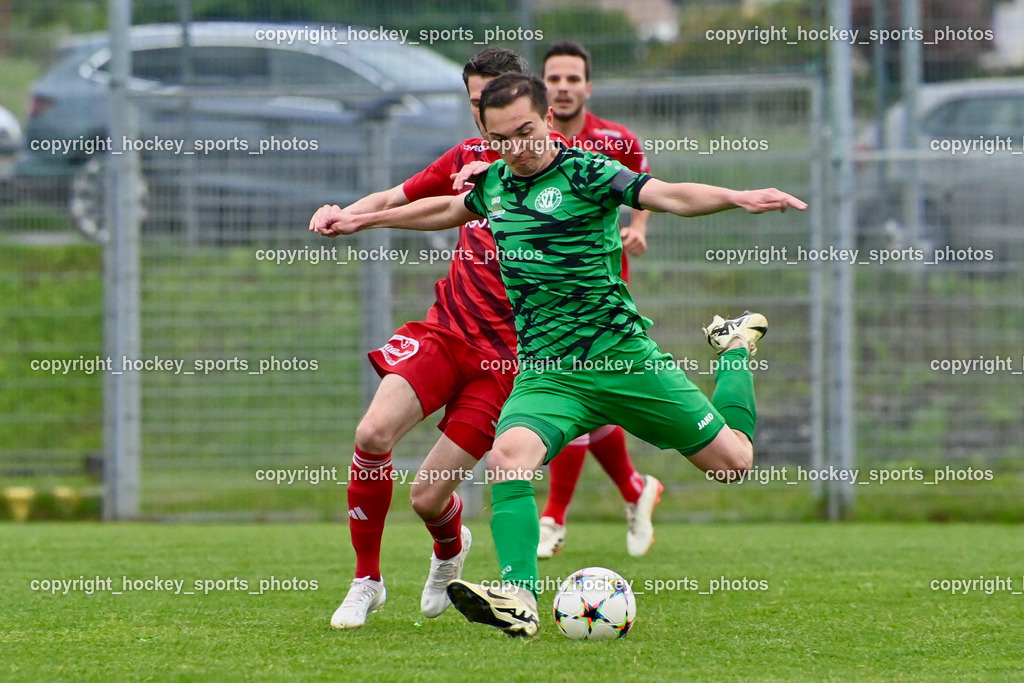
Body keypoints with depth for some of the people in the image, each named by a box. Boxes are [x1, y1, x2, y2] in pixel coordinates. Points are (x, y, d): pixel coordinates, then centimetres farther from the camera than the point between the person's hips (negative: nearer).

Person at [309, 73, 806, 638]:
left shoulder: (585, 173, -10)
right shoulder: (495, 184, 9)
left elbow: (669, 195, -25)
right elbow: (448, 210, 32)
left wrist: (737, 198, -43)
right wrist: (362, 220, 40)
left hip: (621, 353, -3)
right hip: (545, 372, 4)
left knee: (733, 460, 5)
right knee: (508, 454, -29)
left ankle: (736, 344, 36)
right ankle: (518, 599, -37)